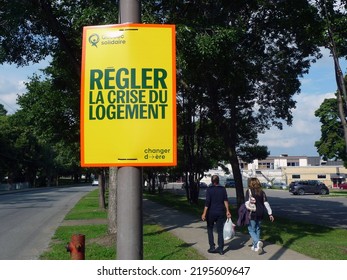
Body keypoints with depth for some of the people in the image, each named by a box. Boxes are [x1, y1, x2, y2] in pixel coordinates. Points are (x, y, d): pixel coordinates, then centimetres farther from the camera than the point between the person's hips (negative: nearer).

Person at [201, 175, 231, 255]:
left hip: (211, 212, -3)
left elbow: (207, 202, -15)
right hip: (221, 212, 3)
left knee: (210, 229, 14)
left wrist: (204, 213, -15)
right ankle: (220, 248, 8)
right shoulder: (223, 189, 1)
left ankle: (212, 247, 10)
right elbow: (226, 201, -6)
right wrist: (227, 211, -4)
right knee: (220, 231, 8)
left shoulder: (209, 189, -9)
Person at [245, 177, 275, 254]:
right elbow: (266, 203, 3)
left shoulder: (249, 191, -8)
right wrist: (270, 214, 5)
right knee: (258, 229, 16)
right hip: (261, 213, 5)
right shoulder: (261, 192, 5)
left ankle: (258, 242, -20)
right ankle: (255, 246, 22)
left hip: (252, 213, -5)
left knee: (251, 230, 4)